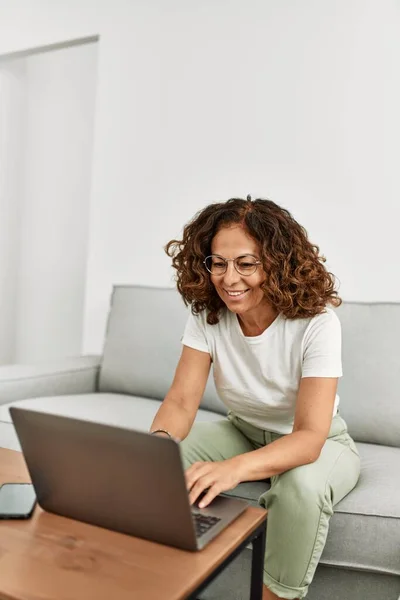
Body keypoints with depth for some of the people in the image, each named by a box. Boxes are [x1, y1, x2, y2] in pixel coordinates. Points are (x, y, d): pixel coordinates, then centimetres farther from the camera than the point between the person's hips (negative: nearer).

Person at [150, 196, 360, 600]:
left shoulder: (316, 322, -29)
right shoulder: (207, 314, -16)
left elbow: (310, 437, -34)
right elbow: (181, 400, -20)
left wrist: (235, 468, -53)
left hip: (318, 443, -3)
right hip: (243, 432, 4)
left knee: (301, 486, -36)